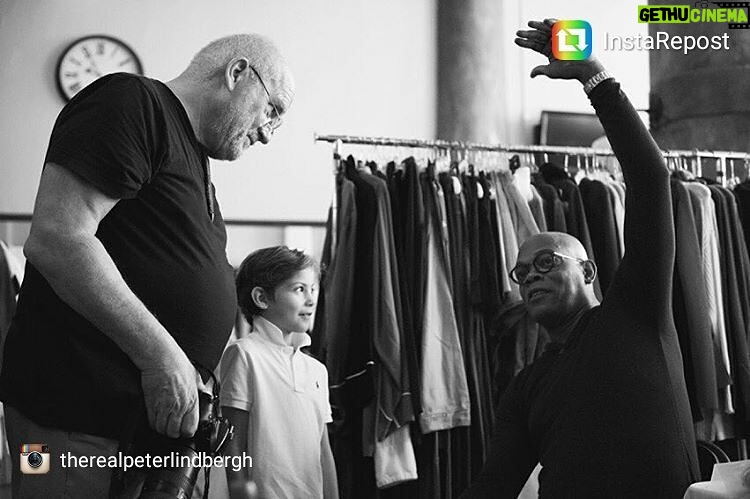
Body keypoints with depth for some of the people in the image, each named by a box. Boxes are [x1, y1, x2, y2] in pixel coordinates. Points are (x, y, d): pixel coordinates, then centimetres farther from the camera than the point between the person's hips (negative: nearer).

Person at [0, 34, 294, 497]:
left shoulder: (195, 163, 21)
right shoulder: (133, 102, -9)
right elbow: (54, 239, -21)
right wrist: (159, 354, -20)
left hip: (160, 414, 9)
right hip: (78, 410, -9)